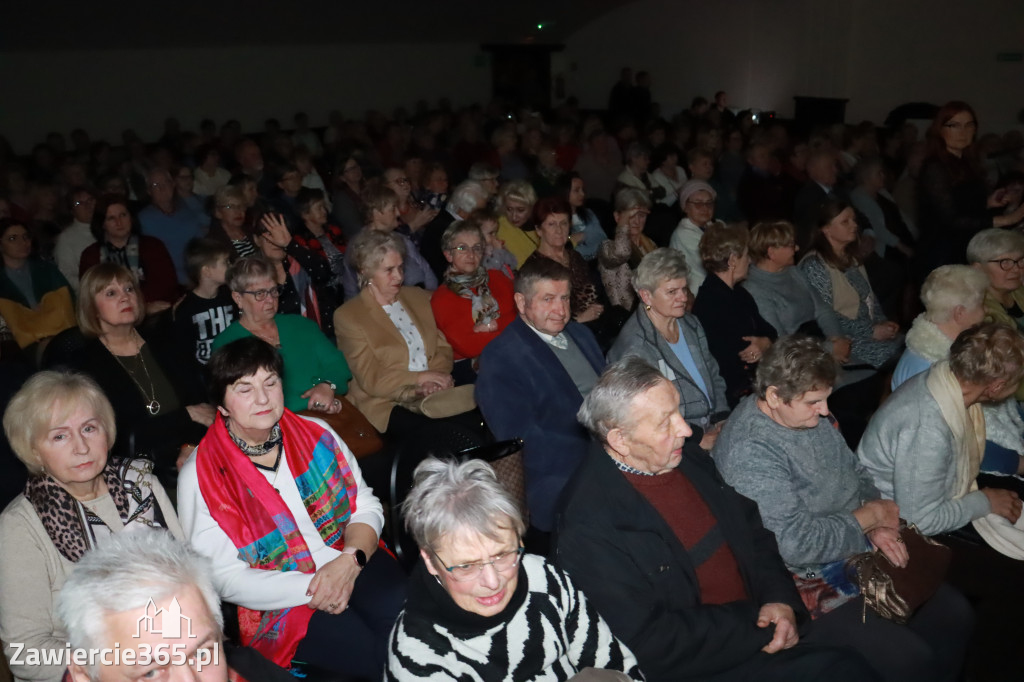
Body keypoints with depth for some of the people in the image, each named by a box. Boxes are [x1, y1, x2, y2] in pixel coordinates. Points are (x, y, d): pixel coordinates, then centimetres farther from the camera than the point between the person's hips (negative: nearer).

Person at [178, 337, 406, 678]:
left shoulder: (316, 434, 6)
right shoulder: (200, 477, -5)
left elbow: (366, 505, 5)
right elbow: (226, 577, -9)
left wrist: (351, 560, -15)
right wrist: (310, 590, -17)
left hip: (350, 565, 4)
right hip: (279, 600, -4)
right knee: (372, 654, -28)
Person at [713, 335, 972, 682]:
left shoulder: (811, 413, 0)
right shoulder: (749, 452, -28)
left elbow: (854, 471, 13)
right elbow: (797, 543, -30)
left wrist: (877, 527, -6)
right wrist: (870, 516, -16)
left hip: (860, 546, 9)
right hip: (812, 581, -9)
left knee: (956, 613, 6)